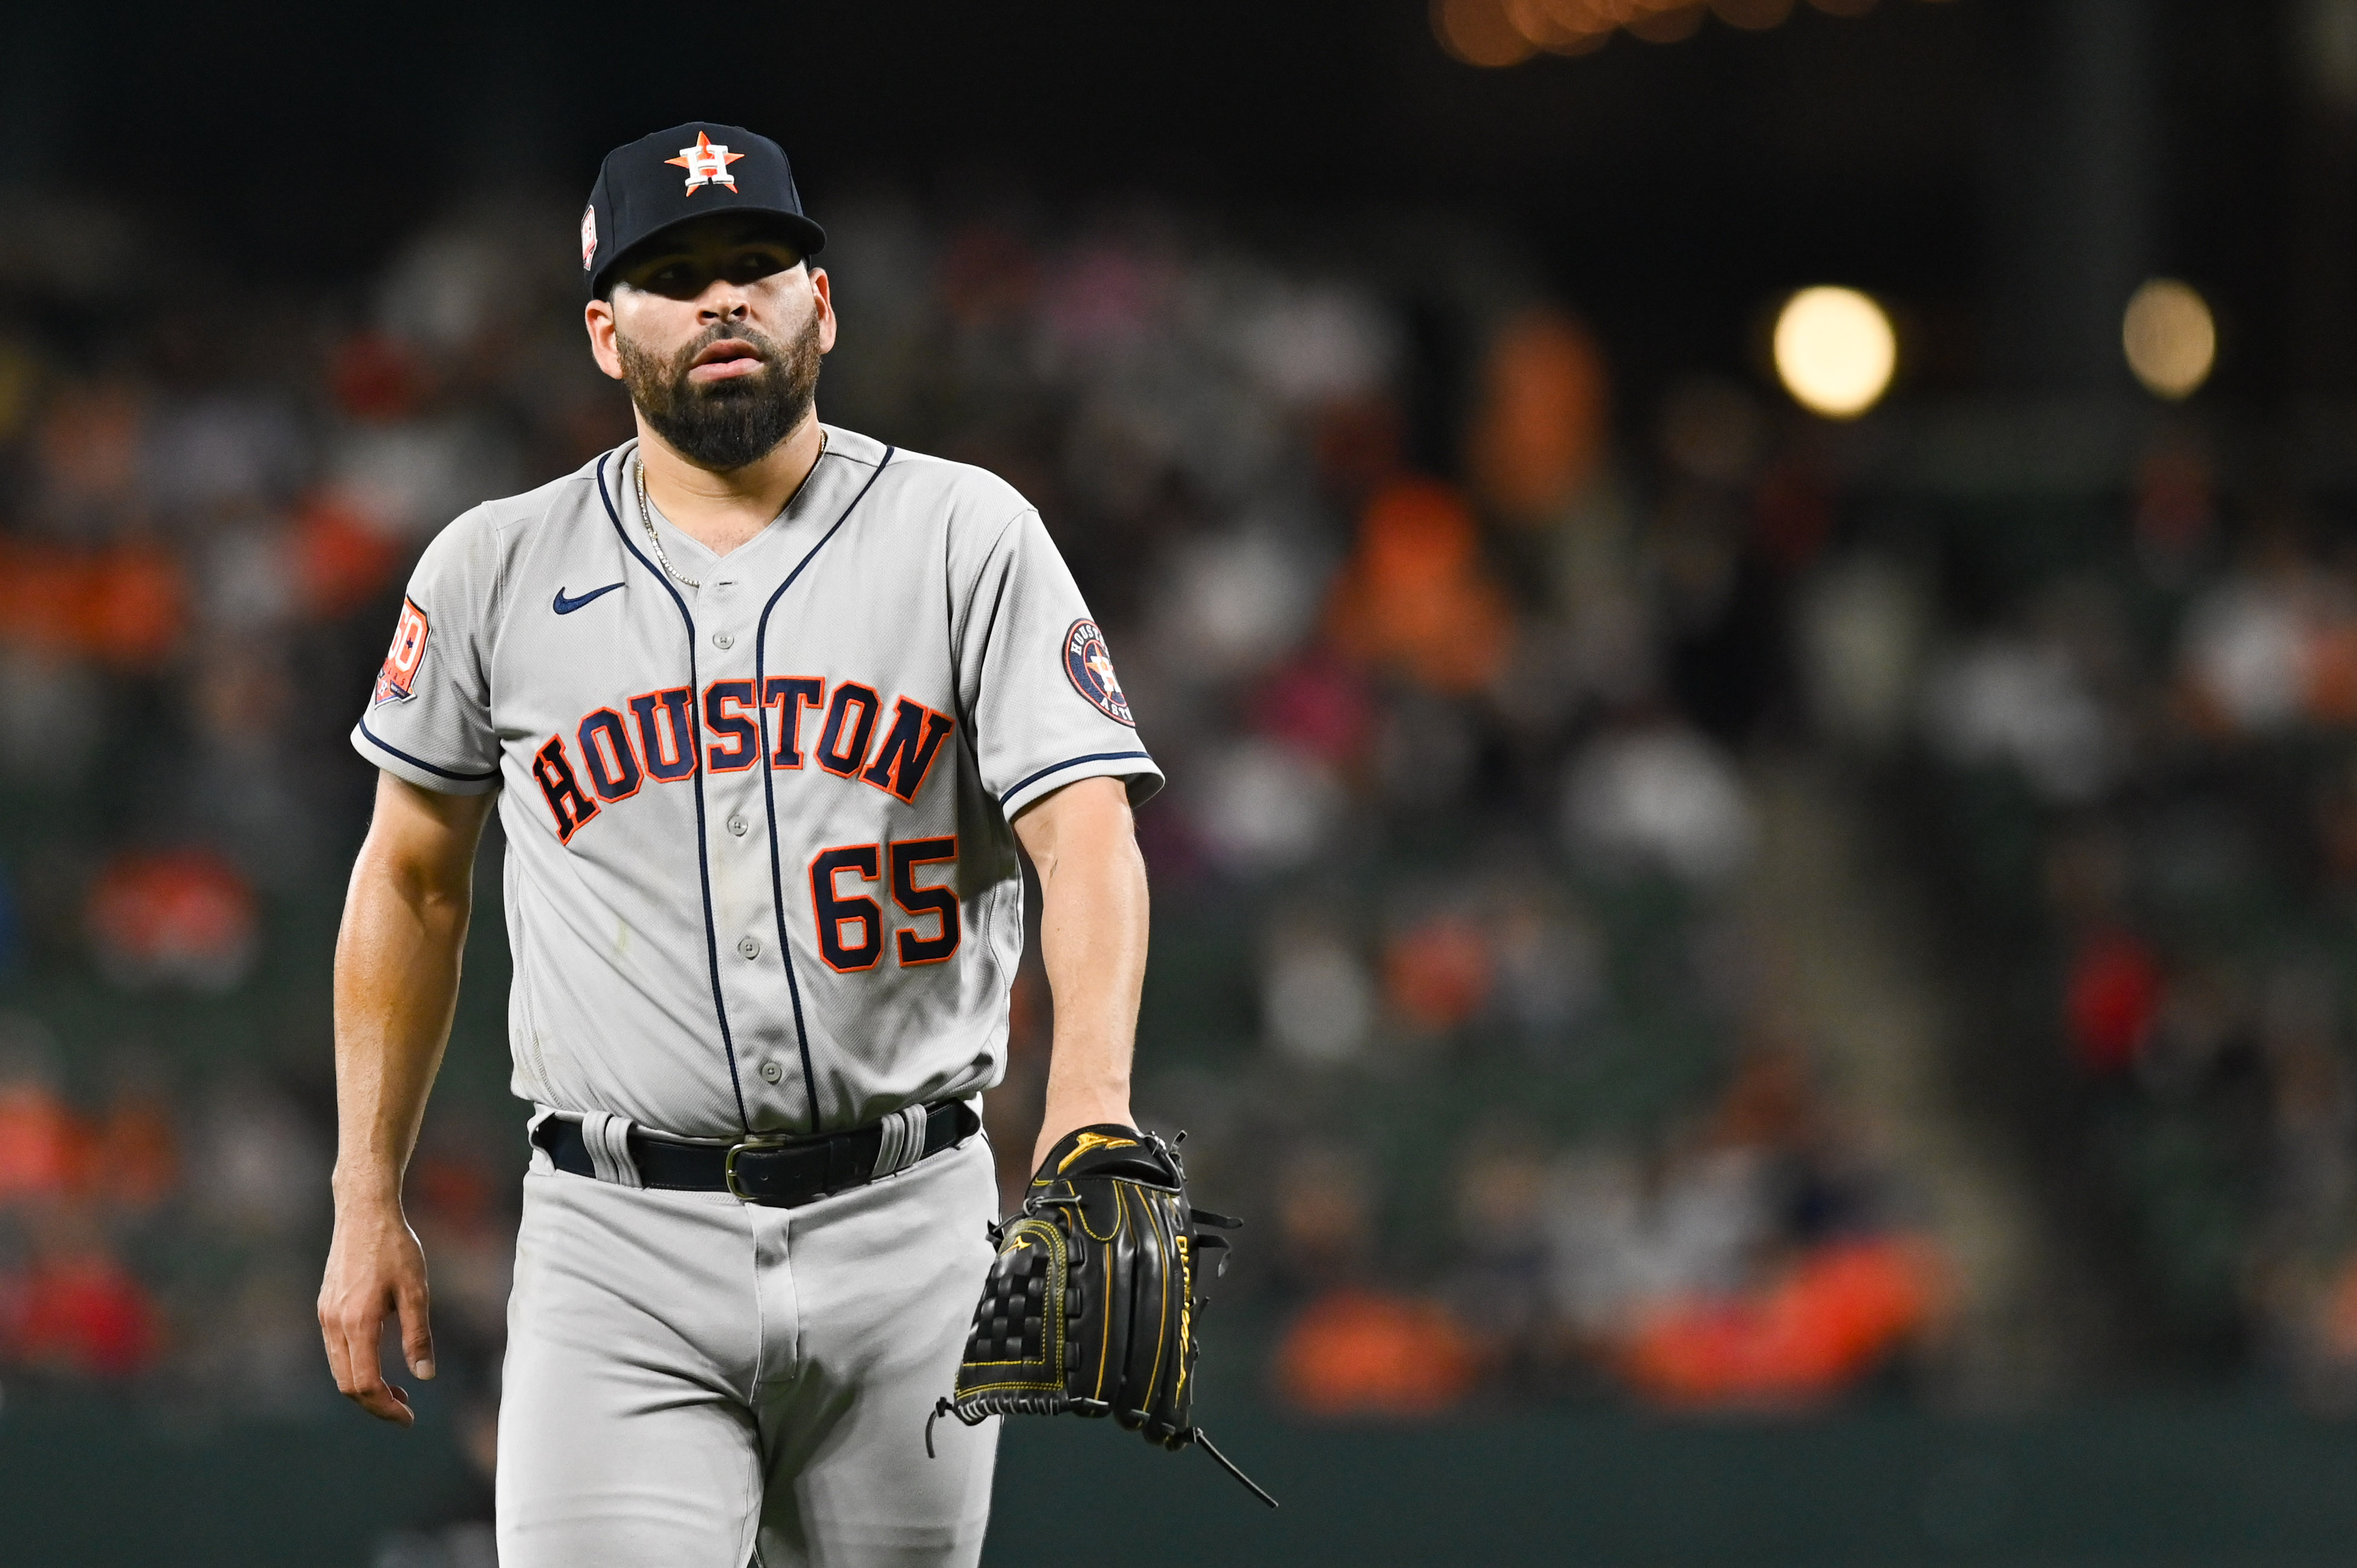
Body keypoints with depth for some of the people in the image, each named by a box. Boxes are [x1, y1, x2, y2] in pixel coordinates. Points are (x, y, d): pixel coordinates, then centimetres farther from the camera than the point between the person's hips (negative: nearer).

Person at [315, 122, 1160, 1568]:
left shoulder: (964, 536, 1)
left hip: (905, 1228, 0)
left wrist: (1091, 1119, -28)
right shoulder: (500, 570, 5)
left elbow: (1086, 832, -11)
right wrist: (368, 1207, 13)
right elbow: (414, 877, 17)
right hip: (621, 1252, 0)